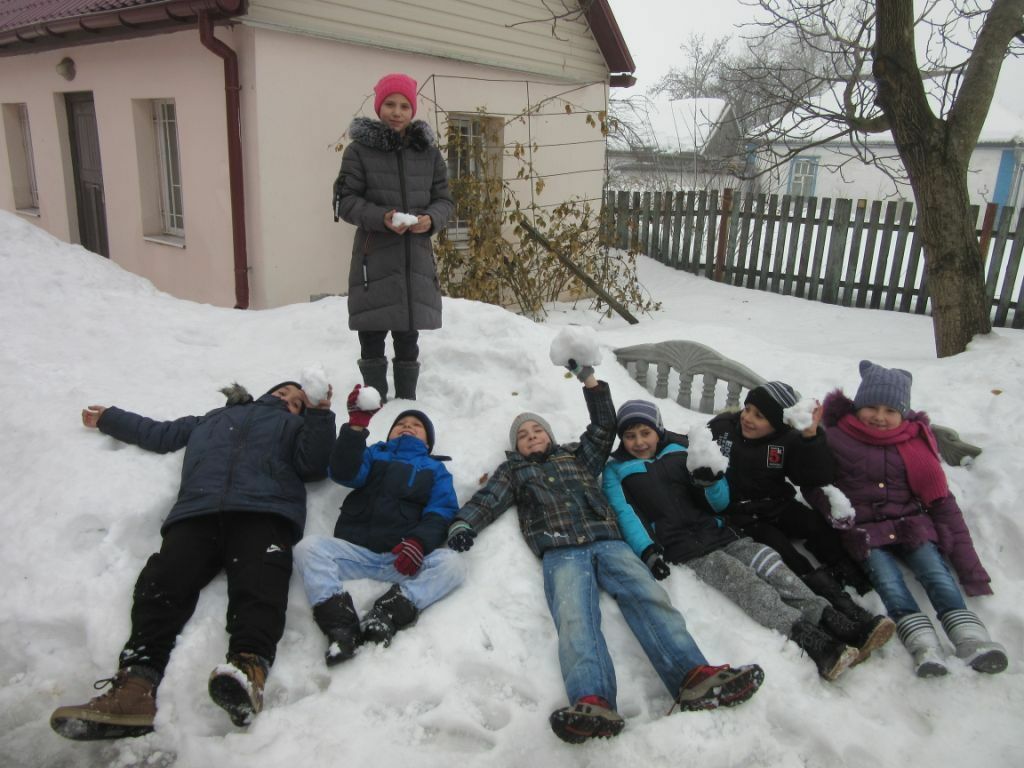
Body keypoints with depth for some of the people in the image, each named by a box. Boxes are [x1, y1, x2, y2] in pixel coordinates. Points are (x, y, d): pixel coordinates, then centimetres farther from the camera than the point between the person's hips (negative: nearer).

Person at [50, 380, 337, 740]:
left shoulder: (295, 426, 32)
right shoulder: (211, 420, 43)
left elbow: (314, 465, 13)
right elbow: (159, 434, 50)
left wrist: (320, 415, 4)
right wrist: (107, 418, 59)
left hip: (263, 510, -3)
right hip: (196, 512, 3)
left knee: (258, 582, -34)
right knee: (162, 582, -25)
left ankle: (249, 669, -57)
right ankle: (135, 687, -41)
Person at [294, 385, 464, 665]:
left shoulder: (435, 469, 25)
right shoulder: (374, 455, 27)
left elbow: (442, 513, 7)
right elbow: (343, 473, 4)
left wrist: (420, 540, -15)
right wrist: (356, 425, -8)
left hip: (405, 557, -1)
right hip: (354, 551, 1)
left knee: (451, 564, -27)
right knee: (308, 546, -24)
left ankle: (386, 614, -41)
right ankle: (340, 623, -37)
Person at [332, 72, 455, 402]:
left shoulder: (429, 153, 10)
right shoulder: (359, 150, 1)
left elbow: (444, 200, 11)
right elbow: (346, 201, -2)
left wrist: (431, 219, -11)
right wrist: (381, 218, -19)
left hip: (417, 257, 3)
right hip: (374, 257, -3)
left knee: (408, 336, 10)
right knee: (372, 335, 0)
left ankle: (407, 403, 21)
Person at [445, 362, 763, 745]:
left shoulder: (577, 456, 34)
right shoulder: (513, 471, 29)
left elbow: (604, 427, 28)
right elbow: (487, 499, 14)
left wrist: (589, 380, 22)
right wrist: (463, 523, -8)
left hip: (608, 543, 3)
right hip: (561, 553, -3)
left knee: (650, 598, -24)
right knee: (574, 617, -32)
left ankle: (695, 678, -41)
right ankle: (592, 703, -55)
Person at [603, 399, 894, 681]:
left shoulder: (681, 450, 17)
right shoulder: (616, 471, 10)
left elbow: (721, 502, 16)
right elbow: (625, 515, -5)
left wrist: (710, 483, -8)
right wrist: (648, 552, -22)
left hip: (718, 534, 4)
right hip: (683, 550, -4)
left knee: (769, 563, -21)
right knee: (744, 582, -27)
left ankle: (840, 626, -33)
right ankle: (814, 644, -43)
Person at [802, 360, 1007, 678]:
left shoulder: (916, 441, 9)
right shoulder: (837, 439, 2)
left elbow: (941, 501, 7)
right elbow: (811, 484, 11)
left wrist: (969, 567, 1)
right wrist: (830, 507, -12)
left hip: (911, 525, 2)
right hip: (863, 532, -2)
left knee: (935, 570, -25)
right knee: (885, 576, -29)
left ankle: (972, 639, -39)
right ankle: (922, 645, -43)